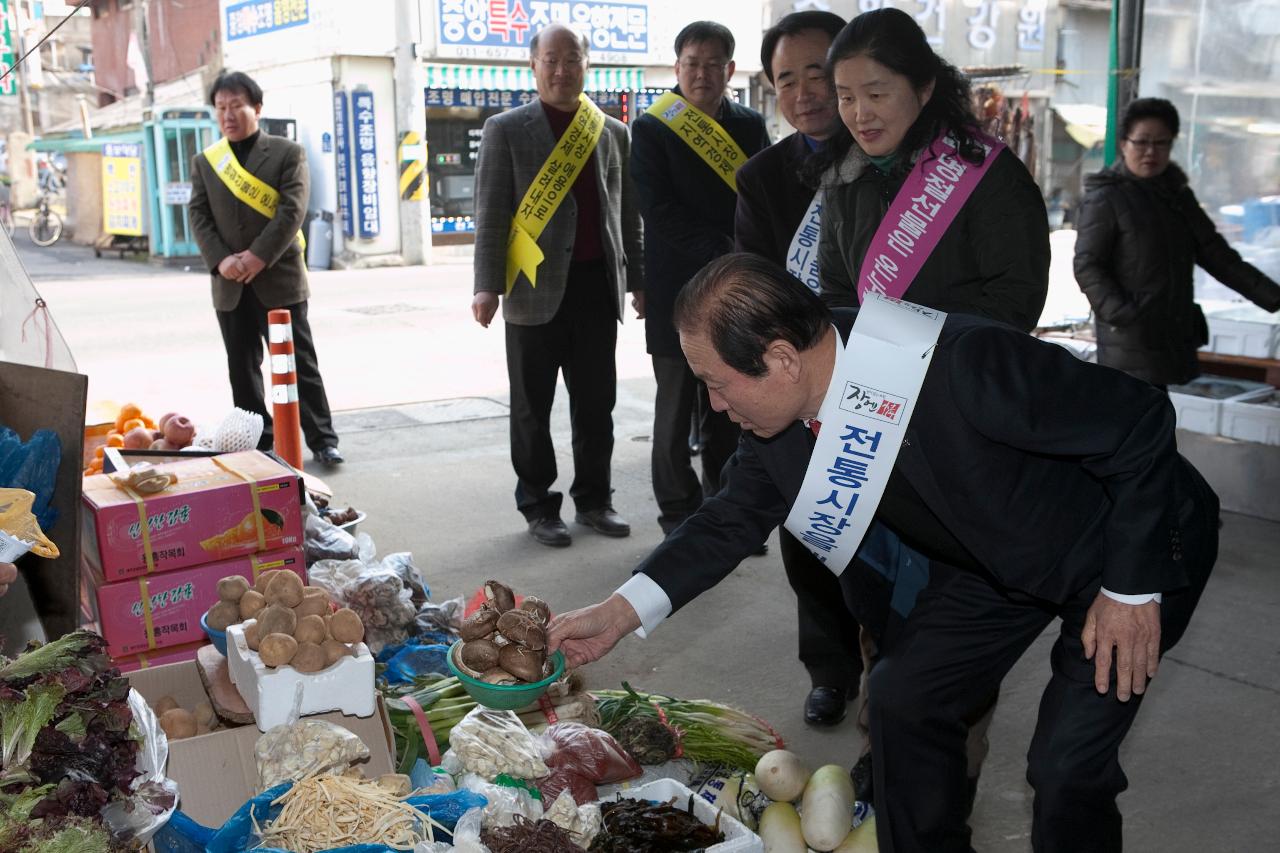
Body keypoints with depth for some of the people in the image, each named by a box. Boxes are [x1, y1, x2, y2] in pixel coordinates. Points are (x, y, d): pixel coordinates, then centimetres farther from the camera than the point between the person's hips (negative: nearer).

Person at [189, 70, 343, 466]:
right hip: (230, 285, 4)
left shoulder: (288, 153, 1)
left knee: (299, 364, -2)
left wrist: (258, 256, -17)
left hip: (279, 279, -4)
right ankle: (257, 443, 18)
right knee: (243, 370, 9)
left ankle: (322, 440, 4)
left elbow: (292, 211, -9)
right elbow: (199, 216, 6)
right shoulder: (204, 162, 13)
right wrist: (220, 259, -11)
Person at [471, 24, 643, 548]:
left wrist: (637, 280, 11)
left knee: (596, 404, 9)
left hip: (597, 287, 3)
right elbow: (490, 214, -4)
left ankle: (593, 500, 23)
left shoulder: (613, 132, 11)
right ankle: (538, 507, 17)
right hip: (536, 288, -3)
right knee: (533, 408, 6)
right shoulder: (506, 130, 0)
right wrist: (487, 286, -12)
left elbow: (627, 213, 14)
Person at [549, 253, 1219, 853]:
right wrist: (620, 613, -13)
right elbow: (732, 519, -2)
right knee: (904, 693, 5)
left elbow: (1139, 421, -28)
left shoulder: (960, 364, -38)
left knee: (1066, 768, -12)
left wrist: (1131, 587, -23)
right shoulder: (777, 418, -16)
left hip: (1132, 543, -6)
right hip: (995, 556, 7)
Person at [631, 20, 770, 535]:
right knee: (677, 408, 4)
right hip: (678, 293, -3)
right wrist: (722, 255, -17)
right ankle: (679, 514, 14)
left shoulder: (749, 126, 9)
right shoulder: (651, 129, -2)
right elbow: (660, 212, -10)